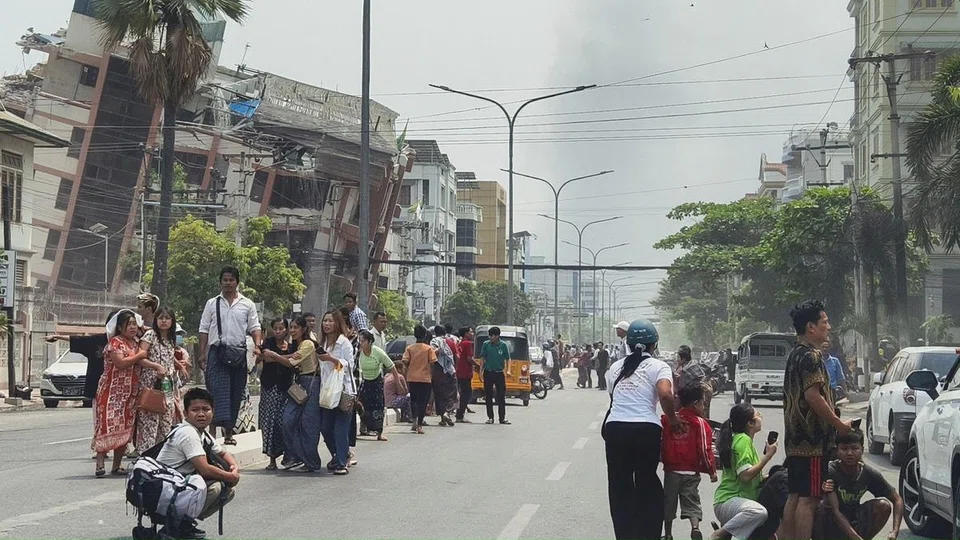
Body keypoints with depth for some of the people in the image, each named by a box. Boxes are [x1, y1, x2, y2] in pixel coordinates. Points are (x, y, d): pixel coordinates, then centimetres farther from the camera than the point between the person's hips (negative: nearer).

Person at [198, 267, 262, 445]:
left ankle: (229, 432, 11)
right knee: (218, 390, -15)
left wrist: (257, 345, -11)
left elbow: (255, 328, 7)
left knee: (236, 393, 4)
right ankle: (213, 429, -22)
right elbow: (204, 330, 9)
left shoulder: (247, 304, 10)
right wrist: (202, 354, 1)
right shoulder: (212, 304, 10)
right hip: (217, 352, -1)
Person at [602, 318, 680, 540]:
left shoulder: (616, 367, 16)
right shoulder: (658, 366, 0)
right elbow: (665, 394, -16)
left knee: (619, 486, 11)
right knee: (647, 484, 10)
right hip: (646, 430, -3)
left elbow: (613, 397, 14)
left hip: (615, 428, 3)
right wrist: (673, 419, -3)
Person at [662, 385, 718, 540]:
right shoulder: (701, 423, -7)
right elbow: (705, 449, -9)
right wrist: (712, 470, 0)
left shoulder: (667, 419, 2)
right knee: (692, 501, 3)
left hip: (671, 470, 2)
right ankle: (695, 527, -19)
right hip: (692, 472, -2)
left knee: (669, 502, 12)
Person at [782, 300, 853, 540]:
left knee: (795, 497, 11)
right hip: (812, 439, -10)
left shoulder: (796, 355, 17)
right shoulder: (811, 356, -14)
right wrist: (839, 424, -15)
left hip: (796, 438, 10)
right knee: (809, 498, -9)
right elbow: (813, 396, -23)